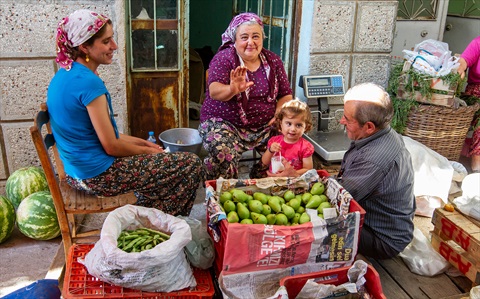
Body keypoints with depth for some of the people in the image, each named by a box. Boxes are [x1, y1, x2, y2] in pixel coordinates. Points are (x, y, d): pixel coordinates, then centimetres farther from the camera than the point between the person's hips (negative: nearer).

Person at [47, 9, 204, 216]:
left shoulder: (63, 75, 5)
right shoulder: (88, 83, -24)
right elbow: (111, 146, -20)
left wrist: (142, 142, 11)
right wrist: (149, 150, -3)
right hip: (97, 175, -10)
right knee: (192, 165, -3)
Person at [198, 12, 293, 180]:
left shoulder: (273, 60, 6)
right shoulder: (224, 58, -7)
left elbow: (285, 95, 10)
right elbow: (214, 91, -24)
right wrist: (232, 90, -47)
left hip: (264, 126, 4)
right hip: (224, 123, -4)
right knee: (223, 154, -33)